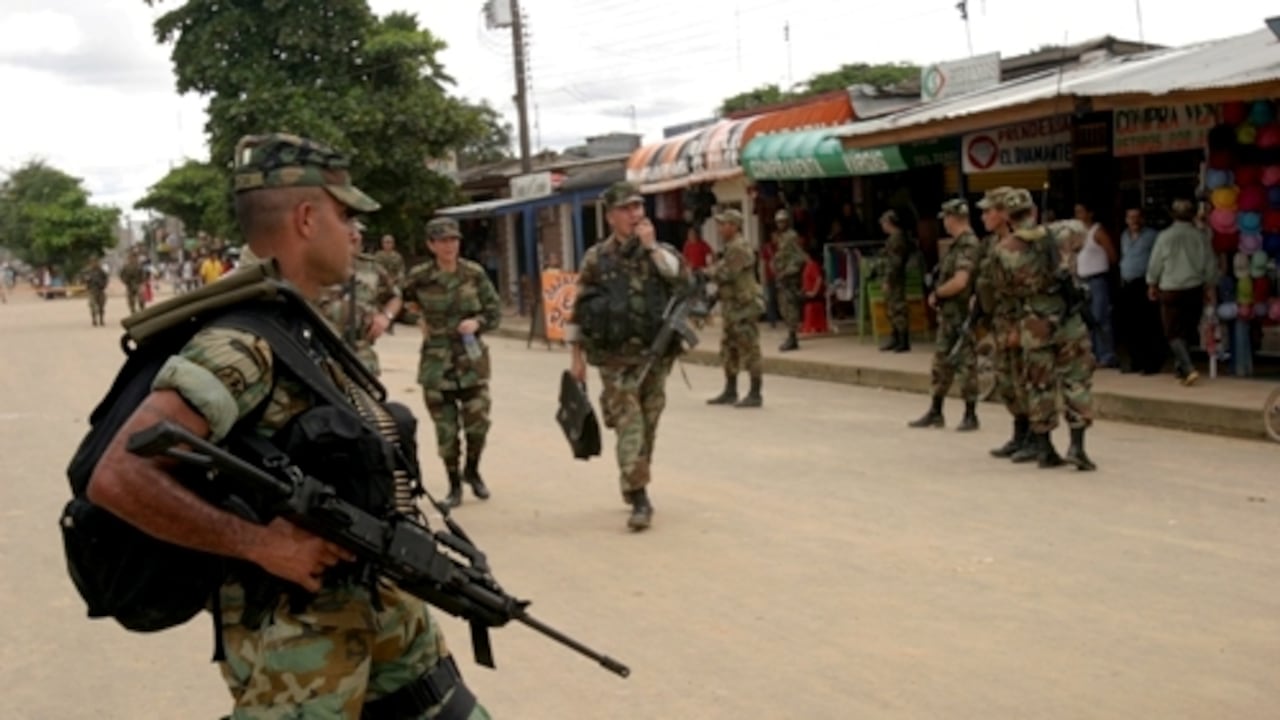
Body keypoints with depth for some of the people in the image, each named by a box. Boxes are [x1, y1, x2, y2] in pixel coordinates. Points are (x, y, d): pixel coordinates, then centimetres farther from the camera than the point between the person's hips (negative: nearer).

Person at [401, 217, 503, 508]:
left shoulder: (474, 273, -2)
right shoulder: (418, 277, -4)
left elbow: (495, 312, 2)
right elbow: (405, 301, 17)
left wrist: (477, 322, -15)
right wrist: (420, 316, 5)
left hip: (472, 359, 1)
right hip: (436, 361, -1)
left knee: (478, 421, -4)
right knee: (446, 427, 1)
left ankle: (472, 470, 24)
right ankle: (454, 486, 17)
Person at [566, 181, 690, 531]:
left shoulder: (659, 250, 6)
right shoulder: (597, 258, 0)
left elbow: (683, 279, -13)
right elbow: (579, 309, 4)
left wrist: (652, 247, -14)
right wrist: (577, 355, 2)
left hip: (656, 356, 3)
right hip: (617, 359, -3)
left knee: (648, 426, 11)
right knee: (629, 427, -9)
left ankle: (633, 485, 28)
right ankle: (639, 499, -9)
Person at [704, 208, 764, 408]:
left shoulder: (739, 248, -15)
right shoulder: (731, 248, 17)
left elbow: (726, 274, -20)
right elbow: (723, 273, 24)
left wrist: (706, 273, -5)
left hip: (743, 306, -11)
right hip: (731, 306, 11)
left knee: (749, 350, -6)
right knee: (728, 350, 15)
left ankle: (755, 395, -3)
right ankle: (730, 392, 22)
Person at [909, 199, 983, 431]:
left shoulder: (969, 245, -18)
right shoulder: (957, 244, 12)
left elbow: (959, 282, -28)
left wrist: (936, 294, -13)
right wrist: (939, 296, 7)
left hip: (962, 315, -10)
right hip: (948, 314, 10)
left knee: (966, 365, 0)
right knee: (941, 363, 13)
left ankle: (970, 416, 8)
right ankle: (935, 413, 20)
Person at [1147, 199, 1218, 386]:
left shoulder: (1165, 236, -11)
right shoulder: (1200, 236, -2)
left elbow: (1155, 264, -5)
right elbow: (1210, 265, 5)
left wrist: (1152, 284, 11)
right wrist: (1209, 287, 18)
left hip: (1171, 290, -3)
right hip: (1194, 289, 3)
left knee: (1174, 333, 0)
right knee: (1188, 331, 16)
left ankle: (1189, 369, -15)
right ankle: (1180, 367, 25)